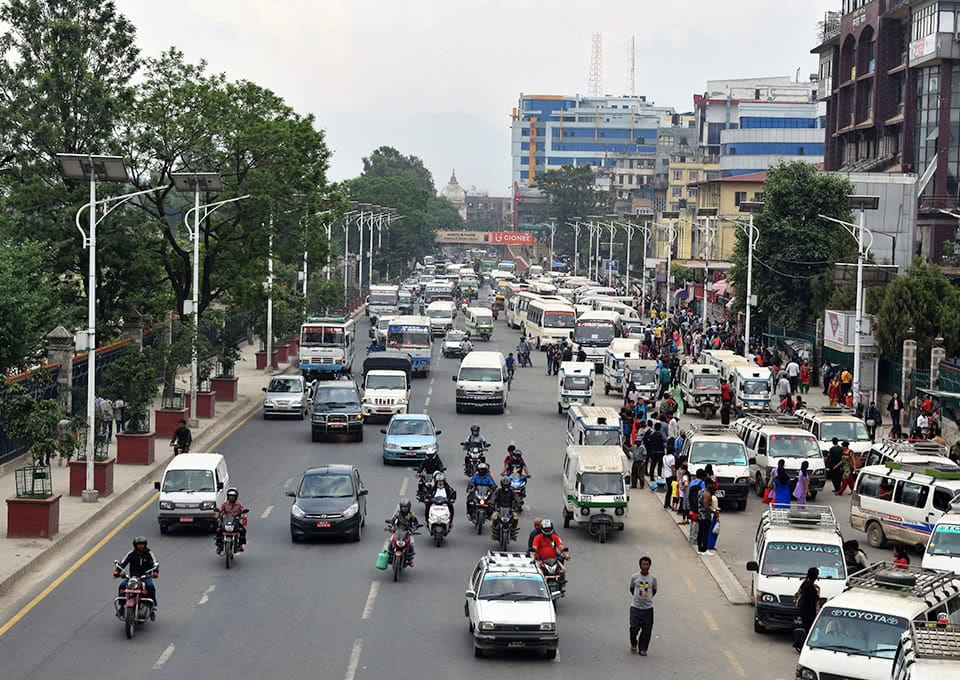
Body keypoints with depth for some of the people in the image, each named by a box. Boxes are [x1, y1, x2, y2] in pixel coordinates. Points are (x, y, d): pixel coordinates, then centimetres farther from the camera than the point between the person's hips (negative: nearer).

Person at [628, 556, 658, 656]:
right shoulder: (634, 577, -2)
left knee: (647, 630, 0)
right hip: (635, 607, -1)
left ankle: (642, 649, 15)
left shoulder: (653, 578, 0)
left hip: (648, 608, 1)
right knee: (634, 628, -6)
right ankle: (633, 644, 22)